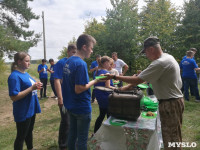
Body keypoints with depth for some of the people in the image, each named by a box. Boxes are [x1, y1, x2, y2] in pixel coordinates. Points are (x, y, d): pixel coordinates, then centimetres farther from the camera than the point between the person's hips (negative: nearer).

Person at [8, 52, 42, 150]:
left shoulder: (26, 74, 6)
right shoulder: (14, 76, -20)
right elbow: (14, 97, -24)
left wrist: (36, 86, -2)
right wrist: (32, 88, -27)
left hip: (31, 109, 9)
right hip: (23, 112, -9)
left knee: (29, 131, 25)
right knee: (21, 136, 9)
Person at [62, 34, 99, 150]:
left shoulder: (68, 61, 5)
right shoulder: (81, 64, -23)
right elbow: (79, 89, -25)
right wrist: (95, 81, -15)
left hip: (71, 106, 8)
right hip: (82, 108, -8)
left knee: (72, 134, 23)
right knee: (82, 139, 9)